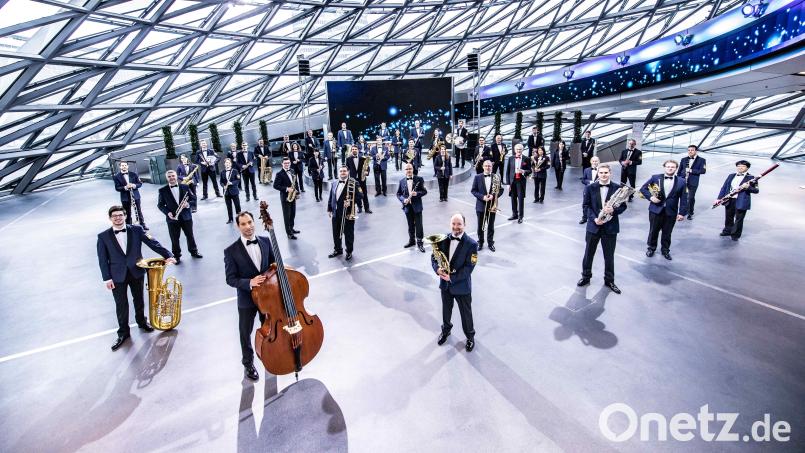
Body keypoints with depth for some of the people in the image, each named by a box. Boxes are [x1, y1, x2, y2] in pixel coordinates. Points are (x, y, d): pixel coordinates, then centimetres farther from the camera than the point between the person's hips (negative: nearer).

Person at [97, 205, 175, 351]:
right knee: (121, 305, 7)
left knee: (138, 299, 18)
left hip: (136, 272, 1)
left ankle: (141, 321, 41)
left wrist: (167, 255, -23)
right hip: (117, 276, -1)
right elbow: (103, 259, -4)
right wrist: (107, 278, -9)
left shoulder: (136, 229, -4)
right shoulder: (103, 236, -5)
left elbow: (152, 242, -11)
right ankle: (123, 333, 22)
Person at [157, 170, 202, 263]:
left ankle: (194, 251, 32)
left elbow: (193, 198, 4)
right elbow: (160, 205, 1)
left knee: (190, 235, 14)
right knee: (174, 239, 6)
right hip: (172, 218, -1)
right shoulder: (162, 190, -2)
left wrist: (188, 204, -16)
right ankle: (176, 256, 20)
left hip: (186, 216, 1)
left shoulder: (185, 187, 2)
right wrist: (167, 212, -15)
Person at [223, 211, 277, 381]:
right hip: (247, 299, -3)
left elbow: (273, 262, 8)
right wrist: (249, 282, -29)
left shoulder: (265, 241, -5)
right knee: (246, 334, 16)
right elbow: (230, 279, -14)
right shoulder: (231, 251, -16)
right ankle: (248, 364, 39)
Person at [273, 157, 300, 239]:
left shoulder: (293, 171, 7)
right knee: (287, 215, 1)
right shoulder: (279, 174, -12)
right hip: (285, 197, -6)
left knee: (293, 214, 16)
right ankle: (289, 233, 6)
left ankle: (291, 228, 33)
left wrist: (297, 192, 3)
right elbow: (275, 186, -16)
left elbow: (296, 182, 14)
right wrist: (286, 189, -24)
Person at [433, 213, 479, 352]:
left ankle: (470, 336, 38)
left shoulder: (471, 244, -18)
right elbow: (434, 256, -1)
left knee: (466, 313, 14)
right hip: (445, 284, 4)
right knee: (446, 309, 24)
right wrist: (437, 268, -21)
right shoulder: (444, 239, -6)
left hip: (462, 286, -4)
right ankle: (446, 330, 50)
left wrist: (452, 277, -26)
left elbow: (469, 267, -20)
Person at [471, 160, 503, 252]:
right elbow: (473, 190, -3)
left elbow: (501, 190, 2)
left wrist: (493, 195, -16)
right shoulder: (477, 177, -3)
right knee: (480, 225, 9)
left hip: (492, 205, 0)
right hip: (481, 205, 0)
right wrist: (482, 197, -17)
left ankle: (490, 242, 23)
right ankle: (480, 242, 24)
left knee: (491, 226, 10)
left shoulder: (496, 177, -1)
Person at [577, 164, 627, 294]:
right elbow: (586, 205, -2)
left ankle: (609, 280, 27)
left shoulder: (618, 187, -5)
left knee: (609, 255, 10)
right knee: (588, 253, 13)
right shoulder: (590, 188, -3)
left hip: (610, 227, -1)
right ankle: (586, 276, 31)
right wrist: (594, 218, -16)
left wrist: (613, 210, -23)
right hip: (593, 225, 1)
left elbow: (623, 206, -2)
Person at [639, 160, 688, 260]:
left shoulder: (681, 181, -2)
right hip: (656, 210, 0)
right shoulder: (655, 178, -2)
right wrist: (650, 197, -11)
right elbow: (643, 188, 4)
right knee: (653, 231, 12)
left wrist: (682, 213, -5)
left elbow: (683, 199, -1)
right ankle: (651, 248, 32)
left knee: (667, 233, 12)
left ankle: (665, 250, 32)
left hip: (671, 212, 0)